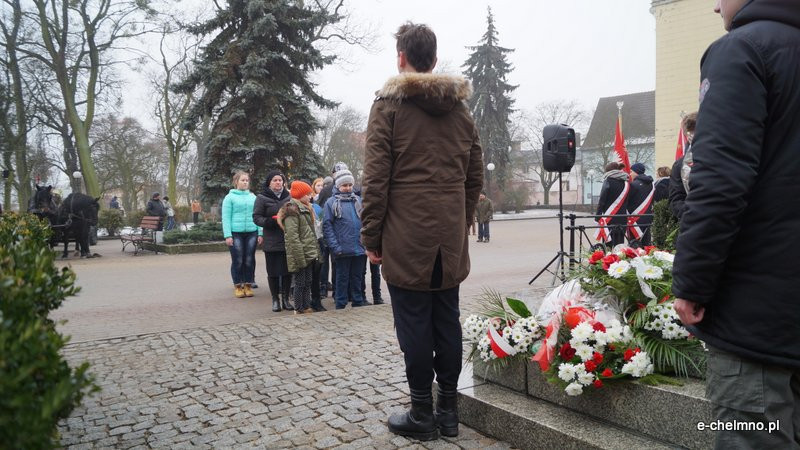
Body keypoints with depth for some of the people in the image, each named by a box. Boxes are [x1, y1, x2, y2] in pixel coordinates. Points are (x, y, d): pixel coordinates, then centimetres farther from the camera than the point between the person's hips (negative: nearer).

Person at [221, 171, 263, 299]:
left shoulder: (253, 197, 10)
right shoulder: (230, 197, 0)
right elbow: (226, 218, -4)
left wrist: (260, 233, 3)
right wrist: (227, 235, -11)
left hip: (251, 233, 3)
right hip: (236, 233, -3)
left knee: (250, 260, 6)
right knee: (238, 261, 3)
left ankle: (248, 285, 17)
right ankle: (238, 286, 13)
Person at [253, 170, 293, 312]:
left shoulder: (289, 196, 8)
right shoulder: (262, 198, 0)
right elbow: (256, 217, -3)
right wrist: (269, 221, -20)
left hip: (287, 241, 3)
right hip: (271, 242, -2)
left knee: (287, 271, 7)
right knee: (273, 272, 5)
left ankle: (285, 298, 20)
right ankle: (275, 299, 18)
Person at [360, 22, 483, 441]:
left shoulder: (389, 103, -2)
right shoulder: (460, 108, 13)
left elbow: (376, 177, -9)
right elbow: (475, 177, 13)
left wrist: (371, 235, -3)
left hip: (406, 236, -5)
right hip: (451, 239, 5)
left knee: (414, 324, 3)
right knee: (447, 321, 11)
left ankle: (422, 414, 13)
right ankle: (447, 410, 22)